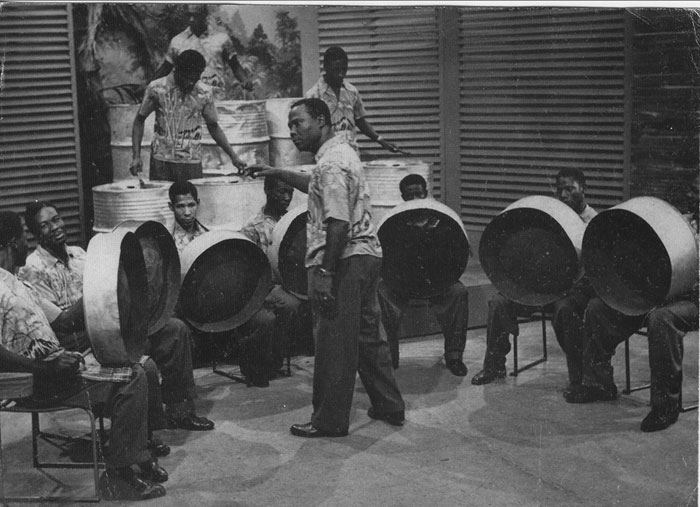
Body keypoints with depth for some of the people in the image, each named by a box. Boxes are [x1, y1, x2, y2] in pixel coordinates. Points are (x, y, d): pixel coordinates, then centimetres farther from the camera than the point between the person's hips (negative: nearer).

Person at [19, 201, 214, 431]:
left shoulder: (77, 253, 14)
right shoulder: (33, 270, -10)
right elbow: (58, 324, -16)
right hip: (77, 341, -8)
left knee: (176, 329, -7)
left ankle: (179, 410, -1)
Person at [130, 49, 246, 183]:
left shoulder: (204, 93, -2)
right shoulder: (156, 88, -4)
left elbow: (213, 127, 10)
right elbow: (139, 120, 5)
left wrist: (233, 156, 3)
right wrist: (136, 156, -3)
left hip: (191, 162, 0)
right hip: (160, 161, 0)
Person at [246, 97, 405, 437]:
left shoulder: (330, 164, -18)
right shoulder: (342, 152, 14)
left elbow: (338, 224, -25)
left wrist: (325, 274, -24)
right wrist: (276, 173, 31)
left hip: (343, 260, -10)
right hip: (366, 254, 10)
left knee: (333, 345, -1)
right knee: (368, 335, 18)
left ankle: (329, 421, 8)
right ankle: (389, 406, 26)